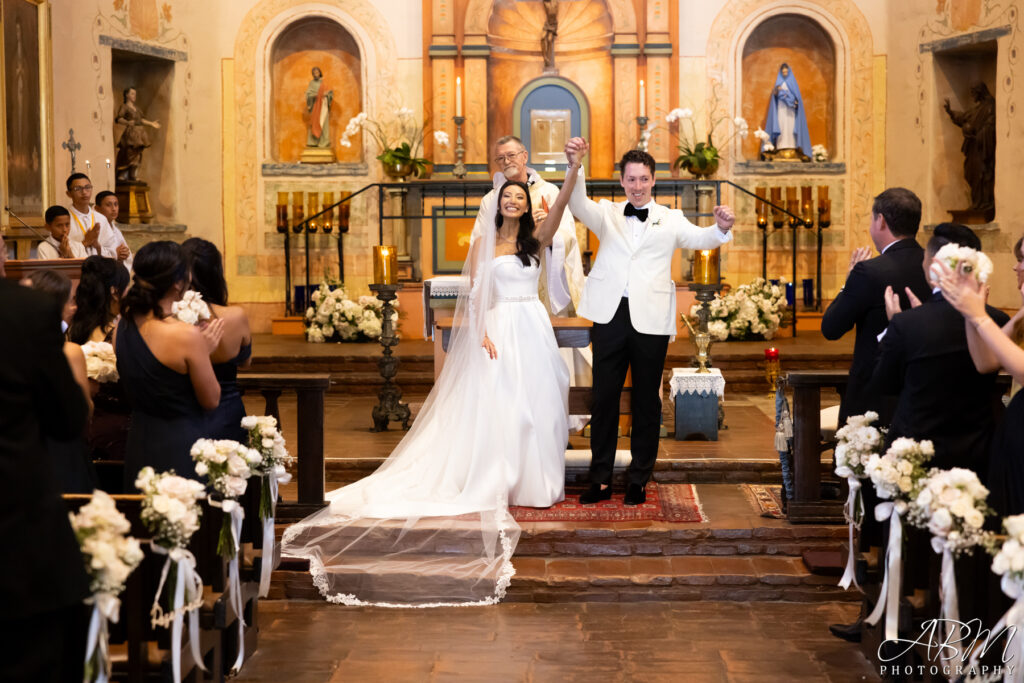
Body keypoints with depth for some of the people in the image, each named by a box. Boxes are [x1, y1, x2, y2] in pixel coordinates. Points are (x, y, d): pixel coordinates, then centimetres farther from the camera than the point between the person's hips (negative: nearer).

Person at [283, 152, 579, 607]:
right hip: (498, 330, -2)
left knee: (536, 405, 3)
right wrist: (482, 333, -12)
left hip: (532, 328, 2)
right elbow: (474, 294, 1)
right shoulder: (483, 243, 5)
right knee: (496, 407, -2)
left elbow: (562, 202, -7)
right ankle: (498, 483, 4)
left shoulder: (536, 239, 7)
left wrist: (574, 165, -20)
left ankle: (536, 481, 12)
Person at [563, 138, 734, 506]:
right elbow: (578, 206, -9)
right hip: (609, 317, 1)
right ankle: (600, 480, 13)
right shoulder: (607, 213, 10)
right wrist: (574, 166, -28)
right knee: (603, 398, 4)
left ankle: (638, 481, 17)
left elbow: (698, 238, -8)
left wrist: (722, 228, -31)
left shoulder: (670, 220, 8)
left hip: (651, 320, 0)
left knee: (647, 401, 7)